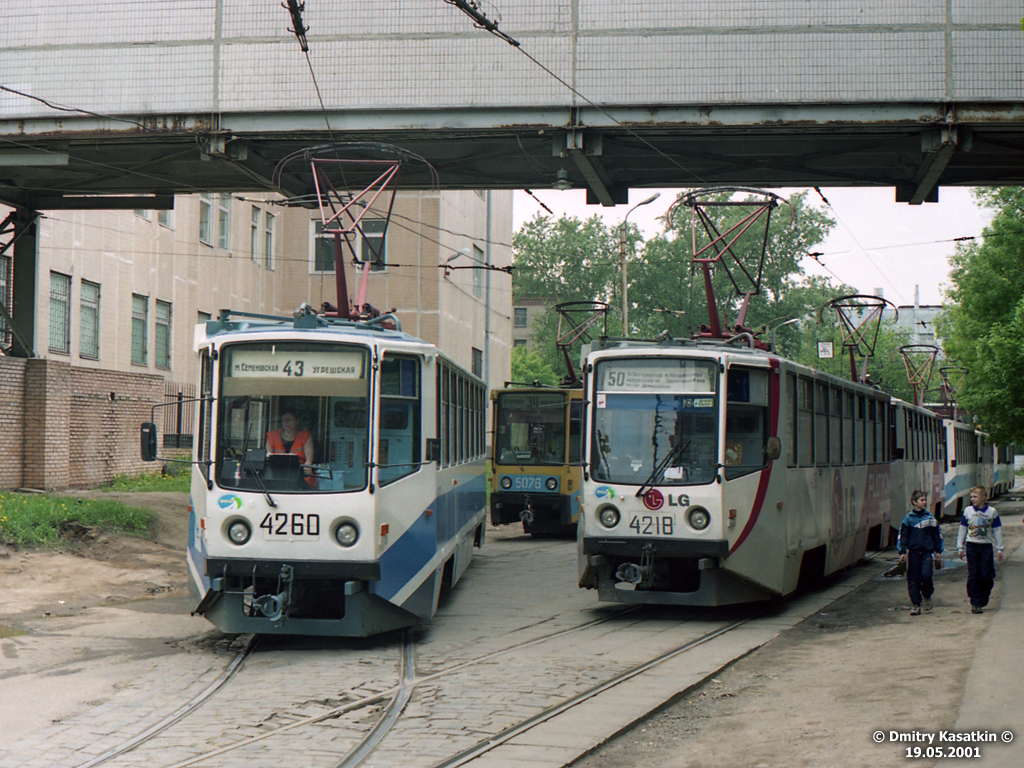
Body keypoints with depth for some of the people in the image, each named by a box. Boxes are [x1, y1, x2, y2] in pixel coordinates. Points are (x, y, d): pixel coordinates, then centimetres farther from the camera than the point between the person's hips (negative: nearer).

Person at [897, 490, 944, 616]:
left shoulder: (930, 517, 9)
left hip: (927, 552, 0)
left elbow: (937, 535, 15)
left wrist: (938, 551, 13)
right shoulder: (908, 518, 4)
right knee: (913, 579, 0)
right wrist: (902, 552, -3)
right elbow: (903, 536, 5)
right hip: (913, 552, 0)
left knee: (926, 575, -15)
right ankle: (915, 604, 9)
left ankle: (927, 596, 12)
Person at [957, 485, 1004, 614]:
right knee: (973, 576, -3)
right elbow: (962, 530, 11)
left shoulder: (992, 512, 2)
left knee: (986, 575, -4)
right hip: (972, 546, 0)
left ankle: (984, 598, 20)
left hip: (986, 546, 0)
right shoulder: (968, 511, 4)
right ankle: (975, 603, 1)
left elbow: (997, 531, 8)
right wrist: (960, 547, 9)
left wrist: (999, 549, 8)